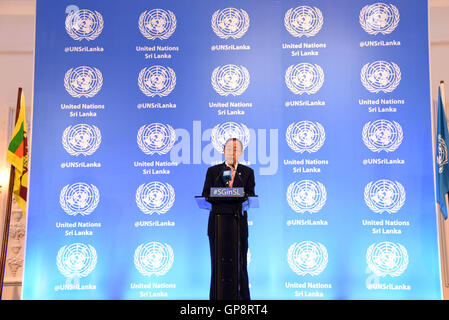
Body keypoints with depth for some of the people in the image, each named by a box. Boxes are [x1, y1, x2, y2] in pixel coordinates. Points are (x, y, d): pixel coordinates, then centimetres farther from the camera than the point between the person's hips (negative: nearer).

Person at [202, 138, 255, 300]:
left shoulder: (247, 172, 9)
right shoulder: (213, 171, 8)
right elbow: (205, 196, 3)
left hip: (239, 224, 0)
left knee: (240, 264, 4)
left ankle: (242, 297, 16)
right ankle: (216, 297, 17)